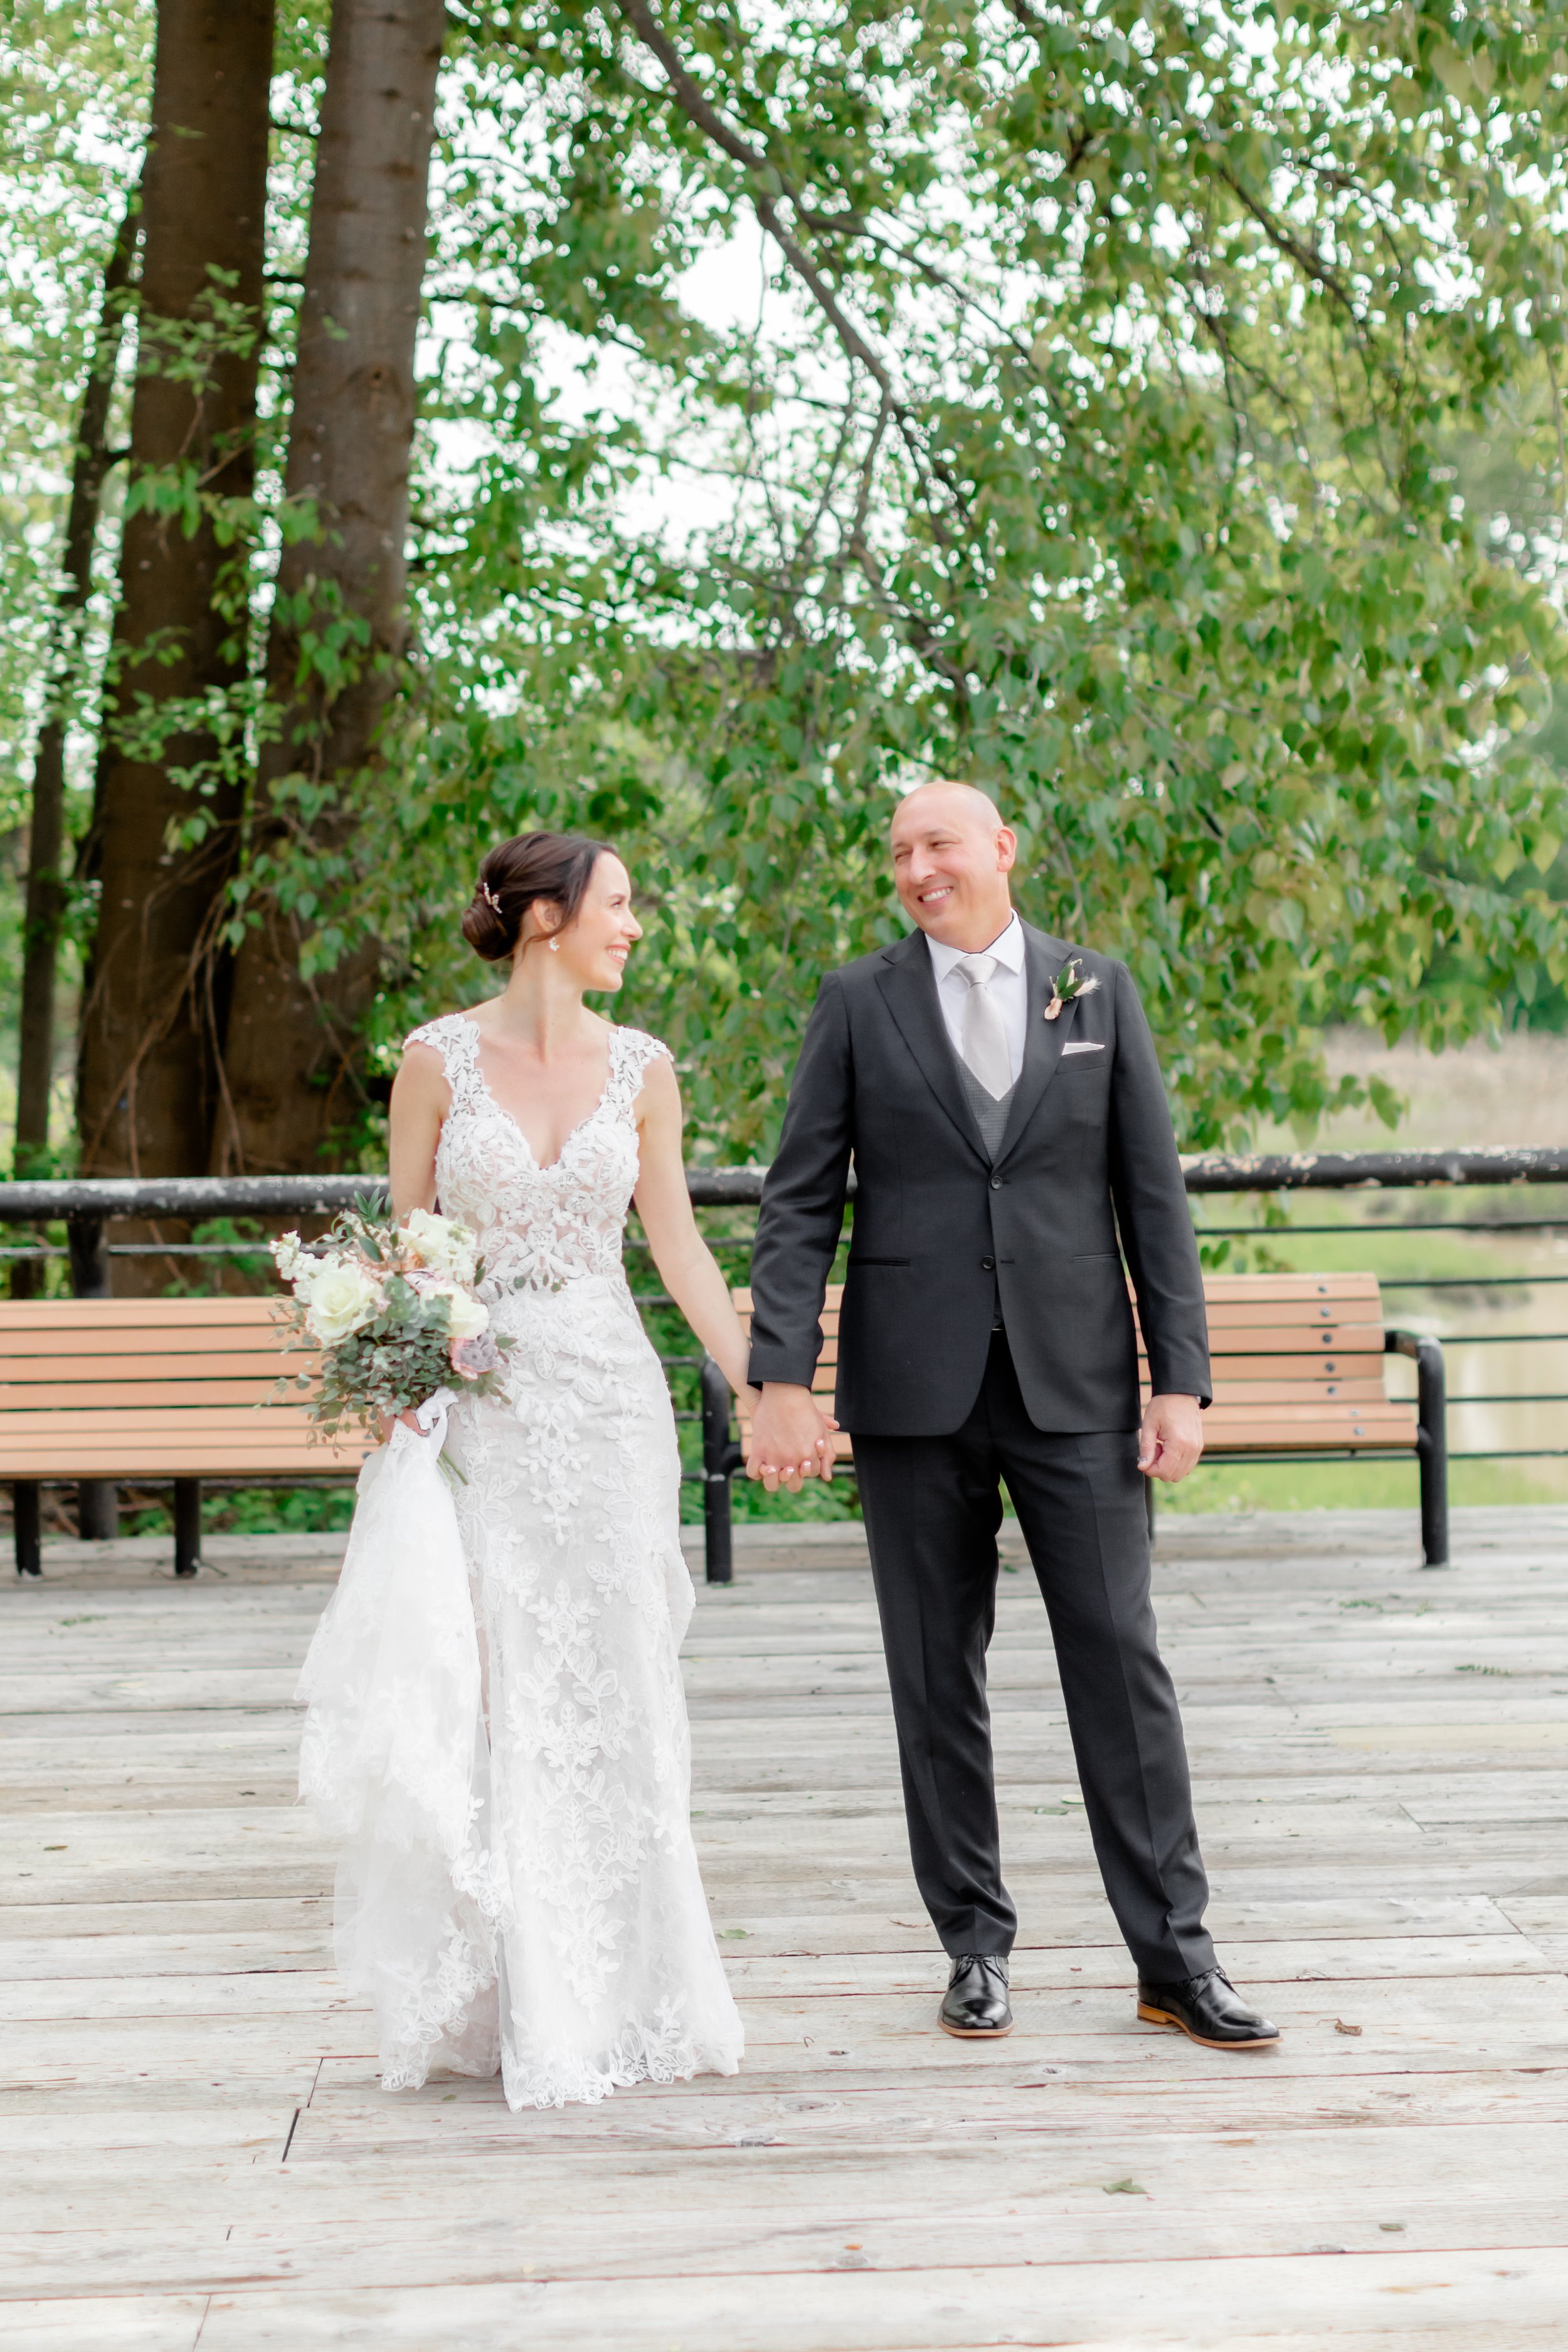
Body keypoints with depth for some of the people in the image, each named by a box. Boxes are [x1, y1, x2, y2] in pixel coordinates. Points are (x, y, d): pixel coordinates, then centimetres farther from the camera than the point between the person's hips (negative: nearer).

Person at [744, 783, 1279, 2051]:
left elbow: (1154, 1193, 5)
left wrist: (1181, 1378, -1)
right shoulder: (858, 1003, 4)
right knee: (937, 1676, 6)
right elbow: (801, 1206, 1)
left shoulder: (1099, 989, 7)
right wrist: (782, 1381, -9)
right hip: (915, 1387, 0)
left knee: (1122, 1658, 0)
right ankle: (977, 1945, 19)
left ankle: (1174, 1953, 10)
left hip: (1075, 1381, 0)